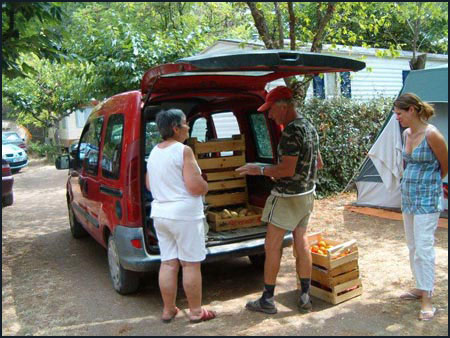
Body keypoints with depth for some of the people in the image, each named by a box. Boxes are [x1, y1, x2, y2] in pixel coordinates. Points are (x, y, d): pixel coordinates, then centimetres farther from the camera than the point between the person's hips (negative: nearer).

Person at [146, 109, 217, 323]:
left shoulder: (154, 152, 10)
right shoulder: (183, 151, -14)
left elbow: (149, 185, 19)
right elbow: (196, 187, -19)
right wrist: (206, 186, 1)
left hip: (160, 214, 7)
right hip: (184, 215, -7)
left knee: (168, 263, 13)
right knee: (191, 264, 3)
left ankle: (168, 310, 21)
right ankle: (196, 311, 14)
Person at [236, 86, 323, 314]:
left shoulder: (291, 131, -20)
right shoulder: (309, 127, 9)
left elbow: (287, 170, -24)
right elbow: (318, 163, 17)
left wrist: (259, 170, -14)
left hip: (287, 197, -9)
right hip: (307, 194, 9)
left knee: (272, 246, 1)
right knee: (301, 242, 14)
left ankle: (267, 300, 11)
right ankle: (305, 297, 20)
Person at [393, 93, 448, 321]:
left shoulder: (431, 135, -16)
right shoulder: (406, 134, 7)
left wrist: (430, 183, 9)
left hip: (427, 199, -8)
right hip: (408, 196, 8)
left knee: (423, 247, -7)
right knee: (413, 246, 15)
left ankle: (427, 300, 2)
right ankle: (421, 287, 30)